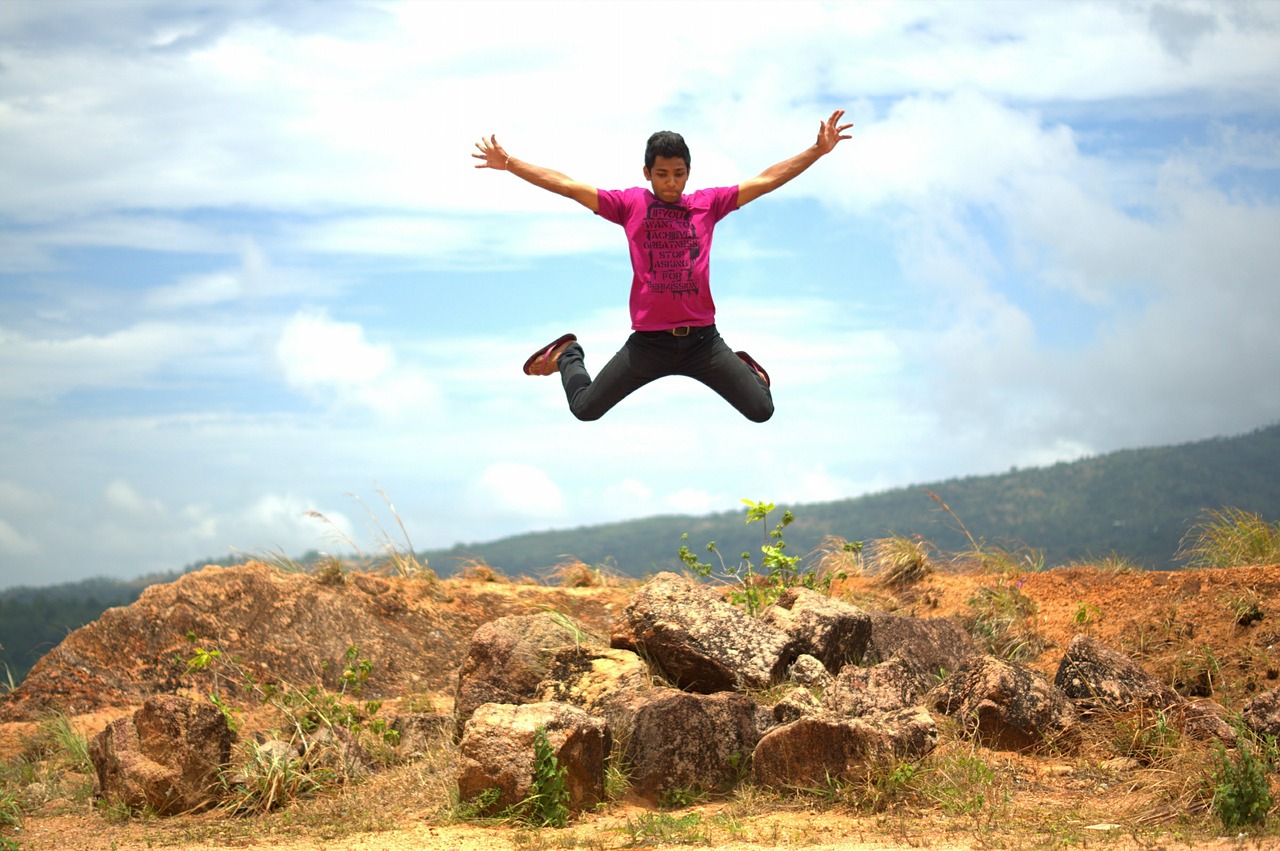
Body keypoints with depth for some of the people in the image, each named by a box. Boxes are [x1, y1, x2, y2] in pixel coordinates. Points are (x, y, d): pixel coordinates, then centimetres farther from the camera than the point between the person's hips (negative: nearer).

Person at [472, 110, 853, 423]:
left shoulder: (708, 203, 6)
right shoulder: (630, 204, 2)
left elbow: (766, 180, 6)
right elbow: (568, 186, 1)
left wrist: (818, 150, 1)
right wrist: (509, 164, -3)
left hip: (702, 338, 1)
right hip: (648, 342, -1)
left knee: (761, 411, -1)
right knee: (585, 409, 1)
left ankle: (744, 367, 35)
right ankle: (566, 356, 35)